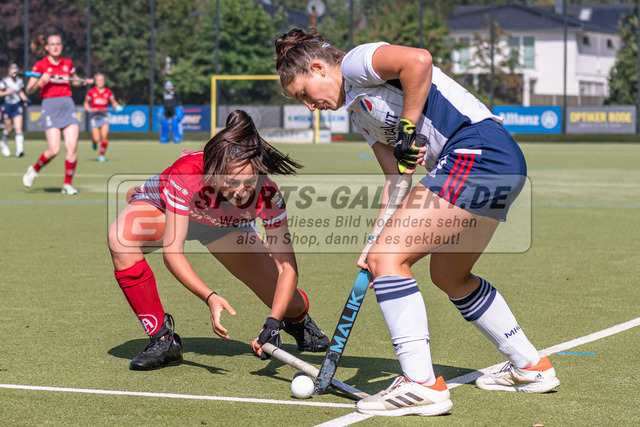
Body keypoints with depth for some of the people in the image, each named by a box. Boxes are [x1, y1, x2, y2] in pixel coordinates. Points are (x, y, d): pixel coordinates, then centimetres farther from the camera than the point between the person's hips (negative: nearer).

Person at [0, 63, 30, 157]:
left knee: (18, 128, -11)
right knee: (9, 129, 6)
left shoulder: (20, 81, 5)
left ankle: (20, 150, -17)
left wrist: (25, 100, 4)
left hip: (17, 106, 2)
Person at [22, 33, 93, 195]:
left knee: (72, 148, -9)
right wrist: (40, 82, -20)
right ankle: (34, 170, 16)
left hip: (68, 106, 4)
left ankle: (67, 184, 3)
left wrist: (84, 82, 8)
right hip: (50, 107, -4)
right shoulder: (40, 65, -1)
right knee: (54, 150, -13)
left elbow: (75, 80, 29)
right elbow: (29, 90, -1)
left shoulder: (68, 63, 11)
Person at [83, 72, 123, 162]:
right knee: (96, 139, -9)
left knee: (104, 136, -17)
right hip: (94, 115, -1)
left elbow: (114, 102, 15)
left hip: (104, 115, 1)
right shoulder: (91, 92, -1)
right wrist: (88, 109, -7)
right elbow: (86, 103, 12)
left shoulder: (108, 92, 2)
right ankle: (93, 141, 31)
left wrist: (117, 107, -7)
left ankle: (101, 155, 4)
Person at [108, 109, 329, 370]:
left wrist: (273, 323, -44)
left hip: (228, 226, 2)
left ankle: (298, 319, 37)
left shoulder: (267, 195, -36)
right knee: (121, 237, -36)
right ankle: (162, 339, -20)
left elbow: (286, 267, -30)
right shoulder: (186, 174, -43)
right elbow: (172, 251, -40)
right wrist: (209, 297, -53)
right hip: (163, 208, -2)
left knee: (286, 304, -7)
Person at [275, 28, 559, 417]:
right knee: (449, 275, 24)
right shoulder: (361, 114, 27)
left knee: (389, 258, -12)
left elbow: (418, 60, -19)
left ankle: (422, 385, -15)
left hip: (477, 149, -11)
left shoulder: (355, 62, 0)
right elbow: (396, 178, 20)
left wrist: (407, 130, -11)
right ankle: (531, 368, 34)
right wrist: (378, 240, 8)